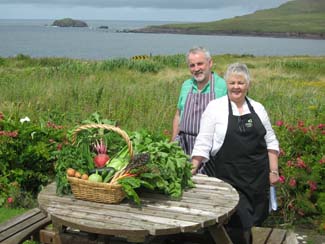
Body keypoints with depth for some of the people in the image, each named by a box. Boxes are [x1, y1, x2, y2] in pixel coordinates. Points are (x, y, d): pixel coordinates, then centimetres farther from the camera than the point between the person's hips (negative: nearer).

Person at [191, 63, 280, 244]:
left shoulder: (258, 108, 9)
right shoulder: (215, 107, -2)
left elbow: (270, 141, 12)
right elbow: (203, 143, -4)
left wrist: (274, 170, 7)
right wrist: (194, 168, -11)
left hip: (257, 177, 4)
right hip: (228, 177, -4)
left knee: (251, 220, 10)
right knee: (237, 223, -7)